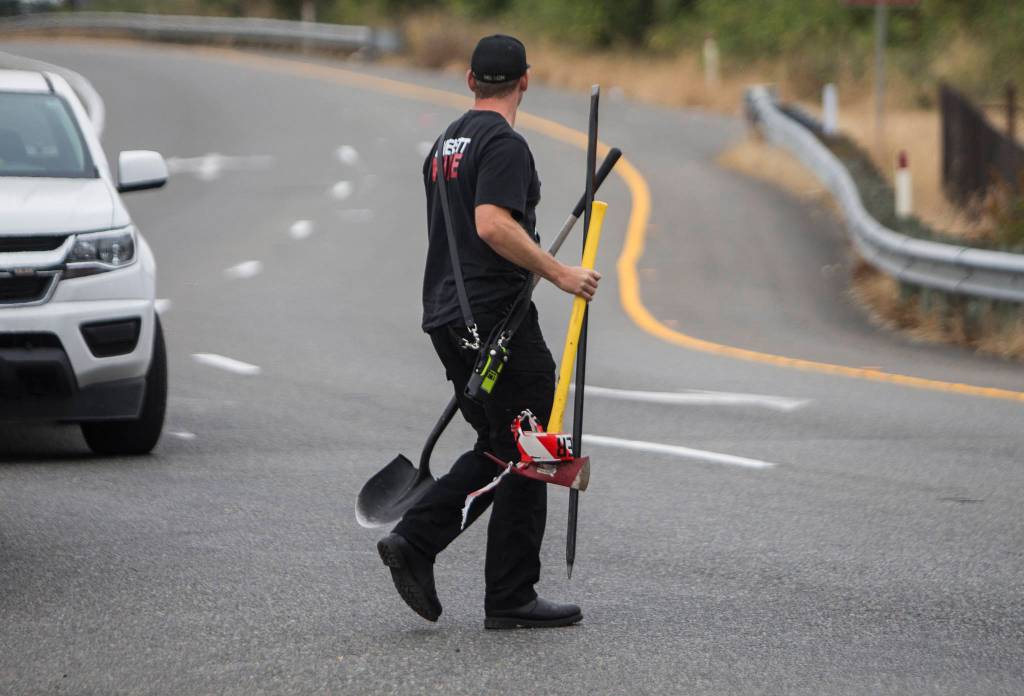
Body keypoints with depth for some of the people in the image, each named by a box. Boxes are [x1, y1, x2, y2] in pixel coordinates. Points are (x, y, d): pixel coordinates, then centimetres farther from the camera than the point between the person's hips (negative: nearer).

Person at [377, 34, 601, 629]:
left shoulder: (447, 144, 18)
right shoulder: (504, 144, -13)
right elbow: (493, 224, -26)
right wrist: (559, 273, -23)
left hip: (447, 317, 10)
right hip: (496, 317, -10)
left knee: (496, 451, 16)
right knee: (525, 458, -2)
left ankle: (414, 541, 2)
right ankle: (511, 598, 1)